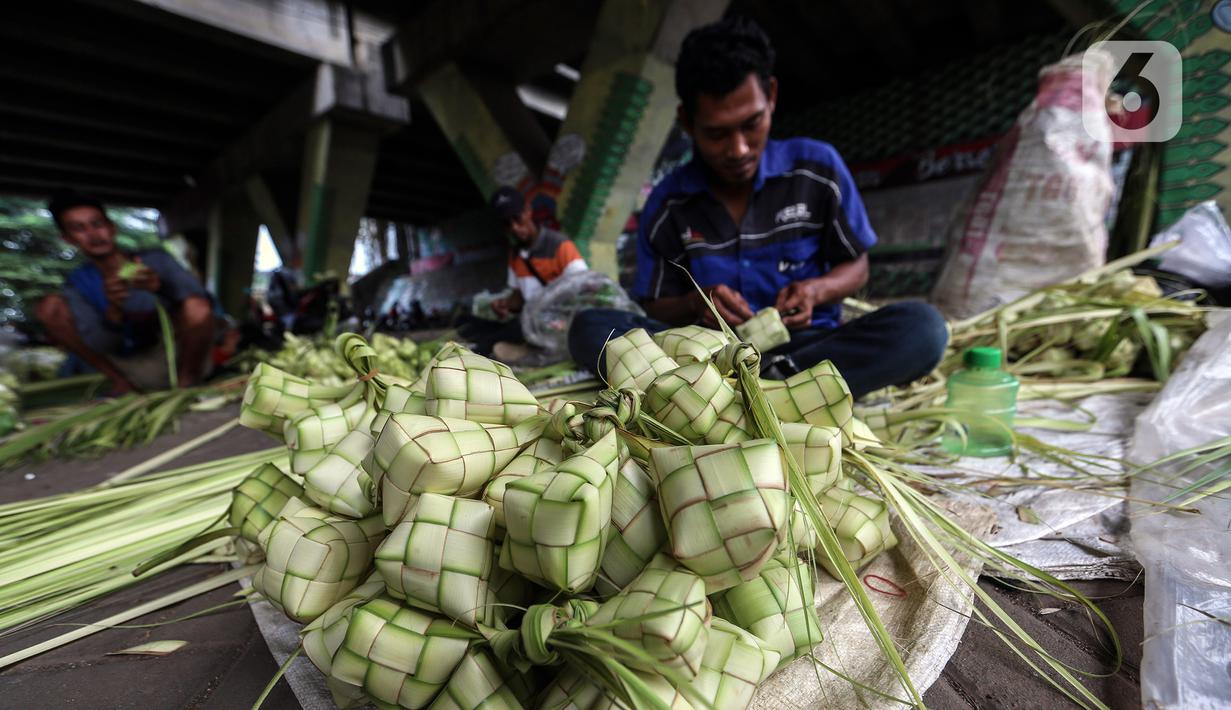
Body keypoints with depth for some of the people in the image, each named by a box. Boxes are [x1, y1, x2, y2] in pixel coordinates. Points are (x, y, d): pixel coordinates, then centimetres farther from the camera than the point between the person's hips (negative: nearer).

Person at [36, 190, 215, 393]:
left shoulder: (155, 260, -5)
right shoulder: (78, 283, 0)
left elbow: (202, 303, -18)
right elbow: (98, 349, -10)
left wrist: (161, 288, -36)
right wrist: (114, 312, -29)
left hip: (176, 361, -3)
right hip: (132, 372, 3)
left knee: (196, 306, -30)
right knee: (50, 307, -7)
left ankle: (186, 382, -10)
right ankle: (121, 383, 1)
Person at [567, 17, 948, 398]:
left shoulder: (818, 168, 0)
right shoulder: (667, 204, -1)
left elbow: (855, 267, 9)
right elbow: (656, 308, 5)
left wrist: (815, 291, -14)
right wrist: (695, 304, -18)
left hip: (805, 346, 1)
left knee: (921, 325, -27)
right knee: (589, 328, -23)